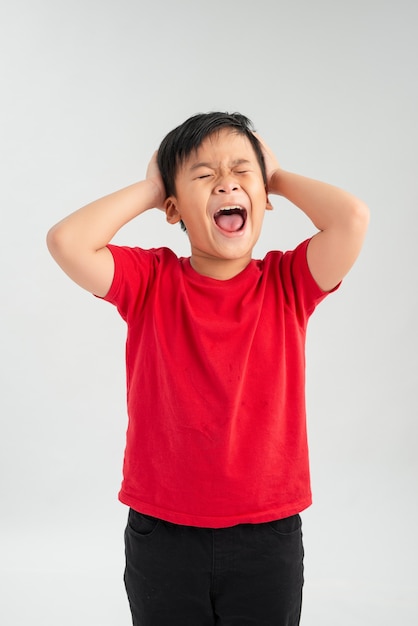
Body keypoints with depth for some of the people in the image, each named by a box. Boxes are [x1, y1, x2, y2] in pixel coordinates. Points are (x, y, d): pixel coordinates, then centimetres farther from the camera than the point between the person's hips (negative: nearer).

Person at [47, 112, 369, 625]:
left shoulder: (288, 282, -4)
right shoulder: (150, 282, -5)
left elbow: (352, 218, -21)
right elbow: (67, 240, -21)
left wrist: (277, 176, -5)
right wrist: (146, 189, -8)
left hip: (268, 537, 0)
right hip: (162, 535, 0)